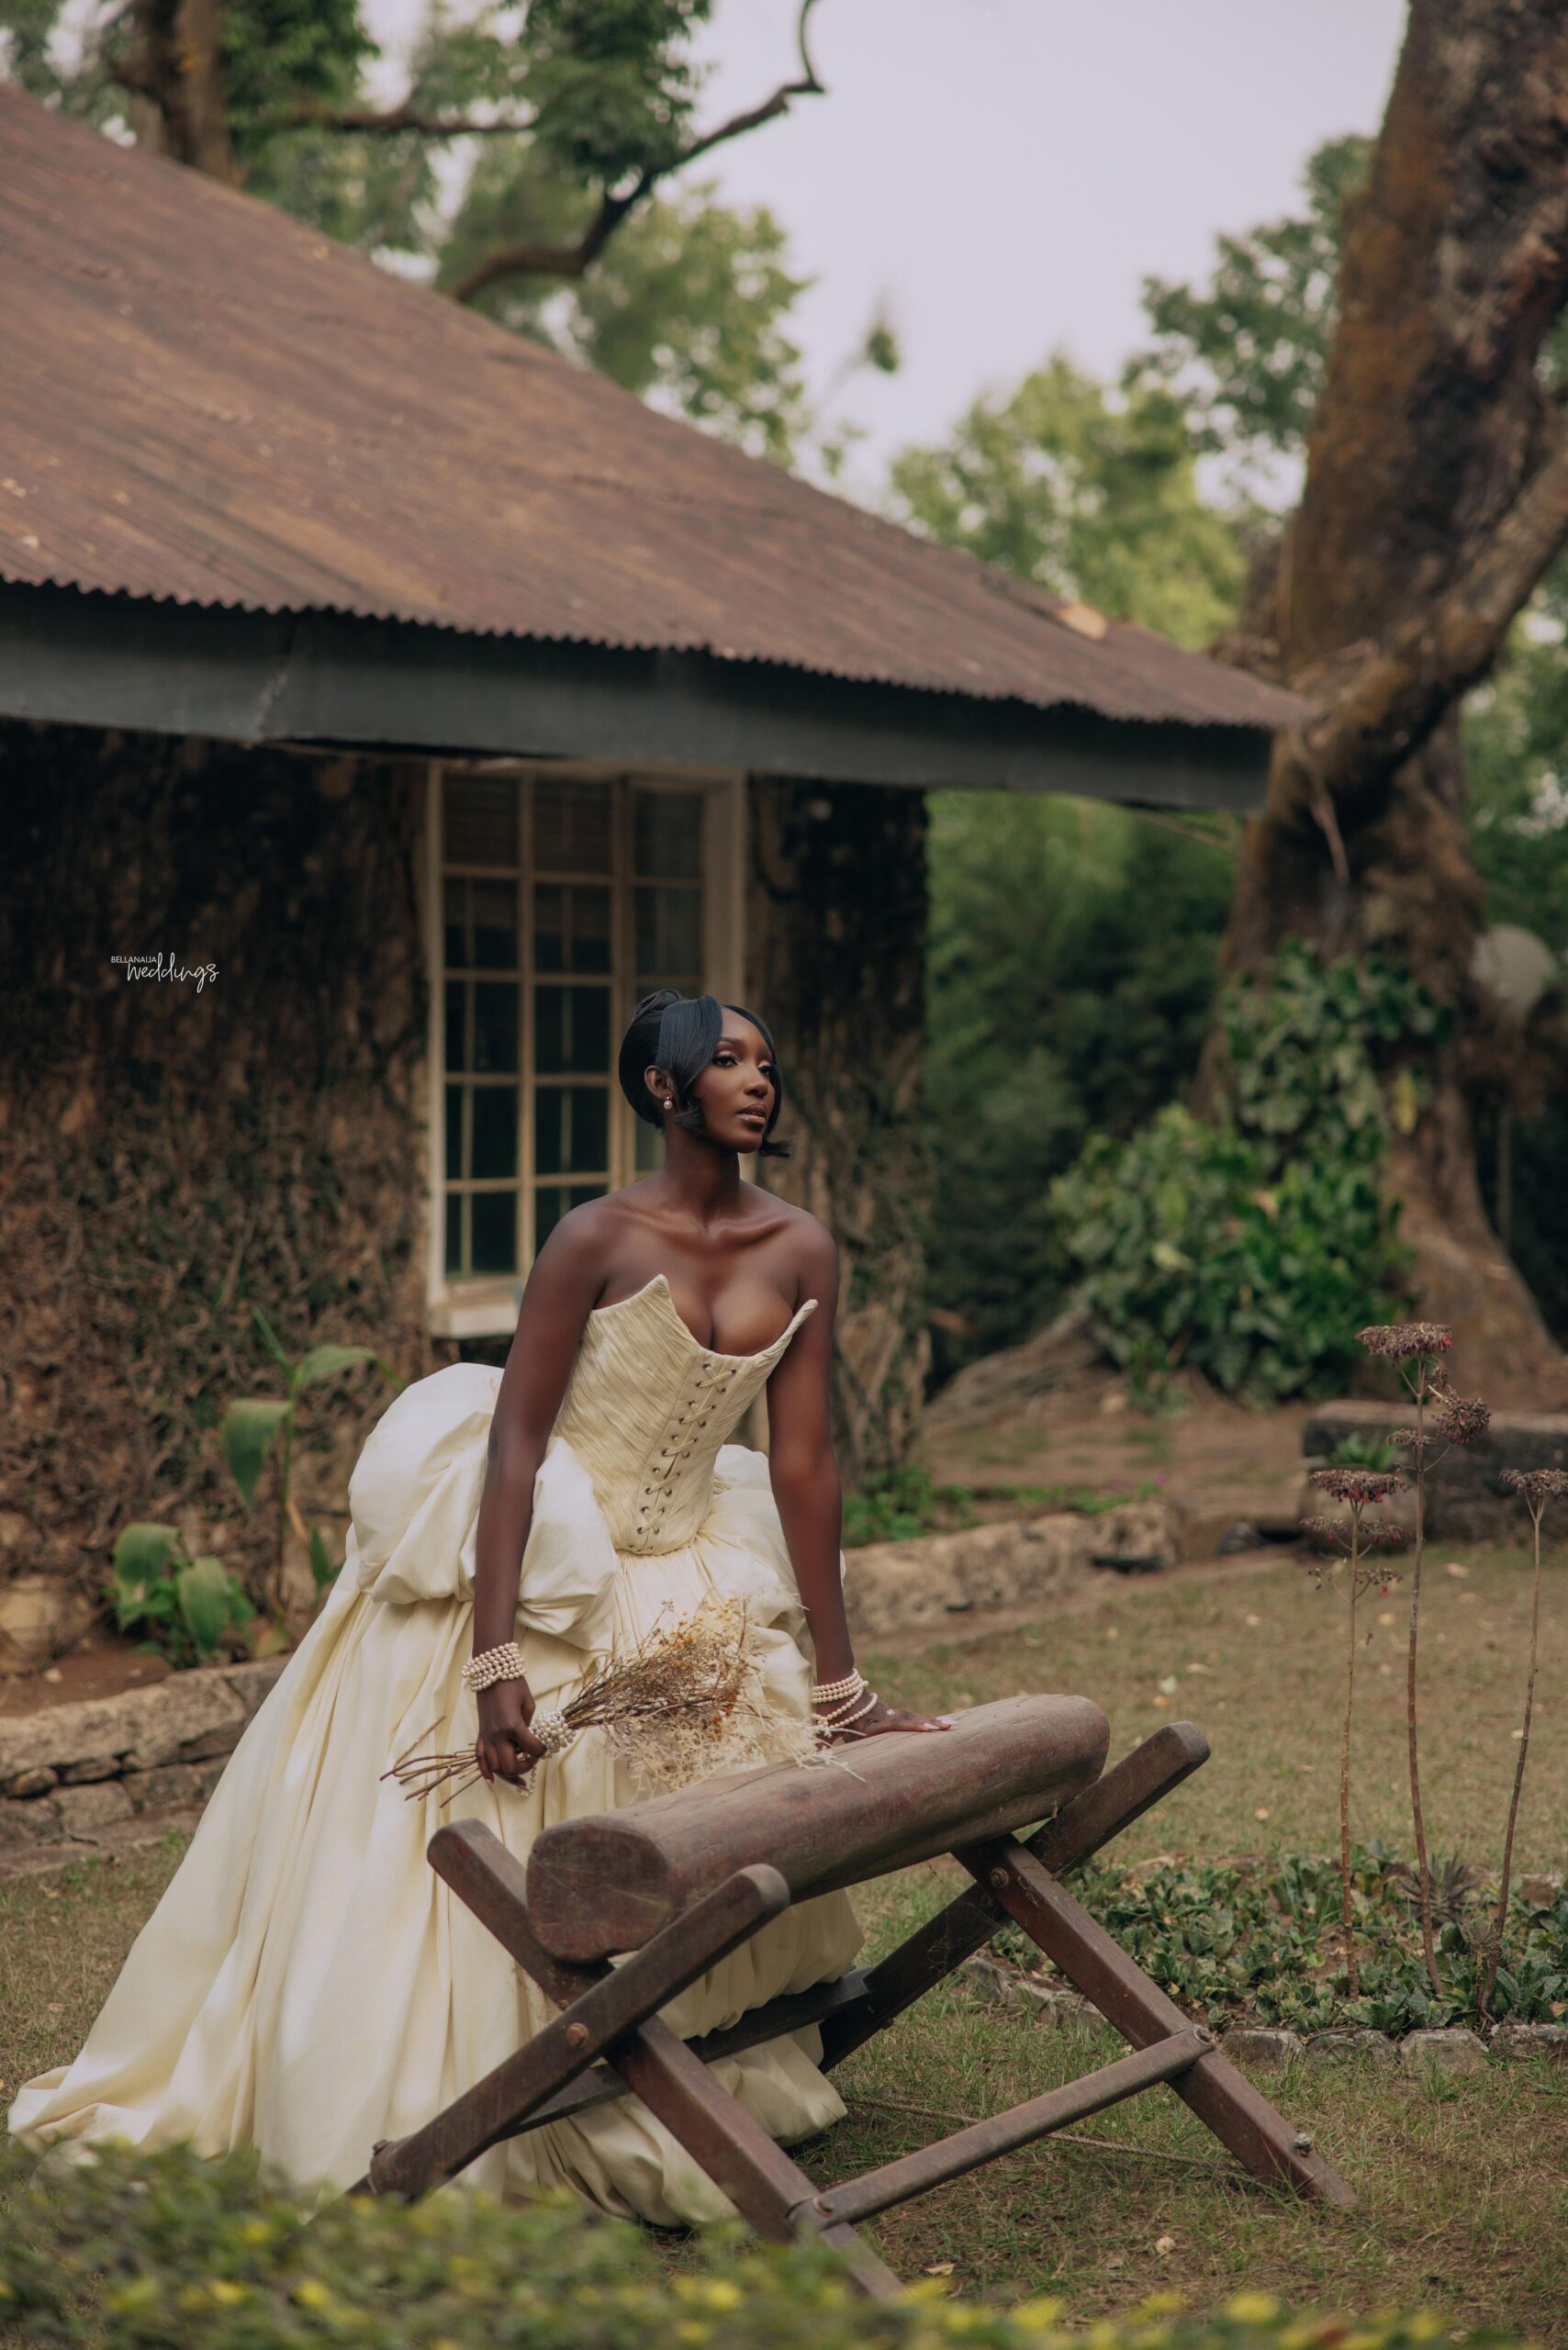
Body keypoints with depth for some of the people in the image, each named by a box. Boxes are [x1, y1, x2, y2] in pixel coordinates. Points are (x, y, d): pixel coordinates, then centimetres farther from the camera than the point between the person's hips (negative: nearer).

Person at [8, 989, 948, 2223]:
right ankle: (424, 2129, 16)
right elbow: (512, 1445, -19)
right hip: (521, 1559, -5)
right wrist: (497, 1659, -27)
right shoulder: (598, 1240, -18)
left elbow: (803, 1466, -4)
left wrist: (838, 1688, -4)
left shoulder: (801, 1253, -6)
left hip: (679, 1579, 5)